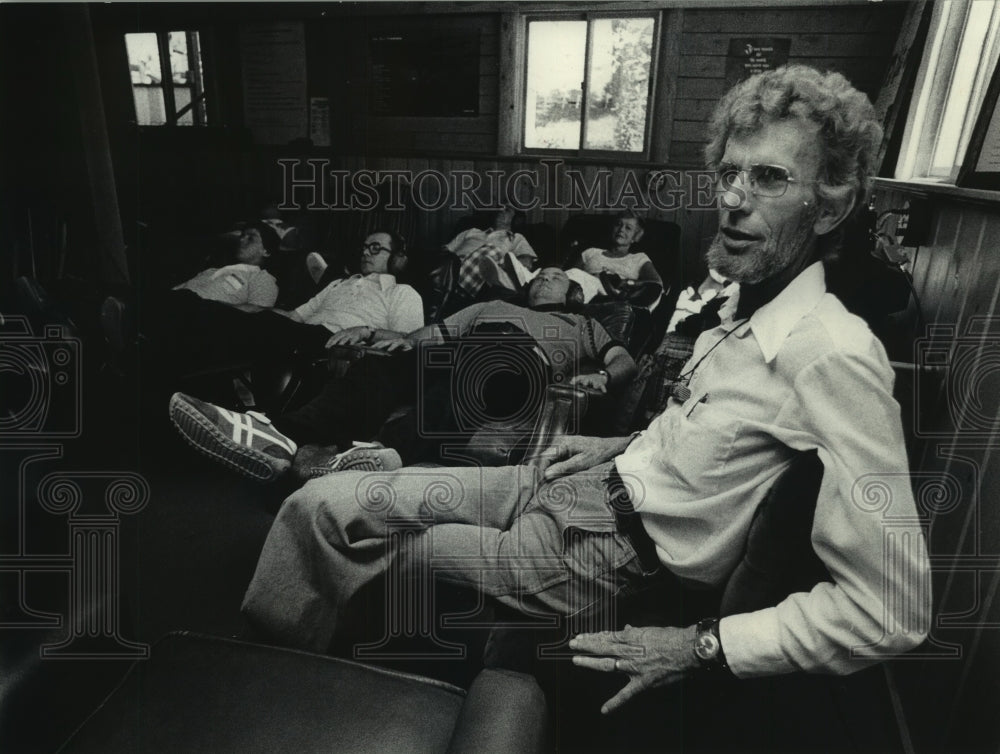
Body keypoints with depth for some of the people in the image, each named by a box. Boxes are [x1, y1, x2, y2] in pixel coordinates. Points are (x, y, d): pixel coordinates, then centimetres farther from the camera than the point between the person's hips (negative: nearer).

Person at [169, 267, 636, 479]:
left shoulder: (581, 326, 35)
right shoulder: (492, 307, 39)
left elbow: (626, 362, 21)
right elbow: (431, 334, 24)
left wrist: (601, 377, -2)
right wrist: (394, 337, 3)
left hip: (522, 366, -2)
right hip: (465, 358, 3)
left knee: (481, 361, -37)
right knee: (385, 365, -26)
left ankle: (400, 456, -53)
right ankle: (285, 437, -43)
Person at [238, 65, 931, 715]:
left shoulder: (835, 357, -23)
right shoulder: (748, 307, 4)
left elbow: (894, 611, -23)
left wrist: (702, 648, -19)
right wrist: (629, 446, 11)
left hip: (601, 550, -7)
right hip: (594, 481, 8)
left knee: (333, 519, -1)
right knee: (326, 500, 5)